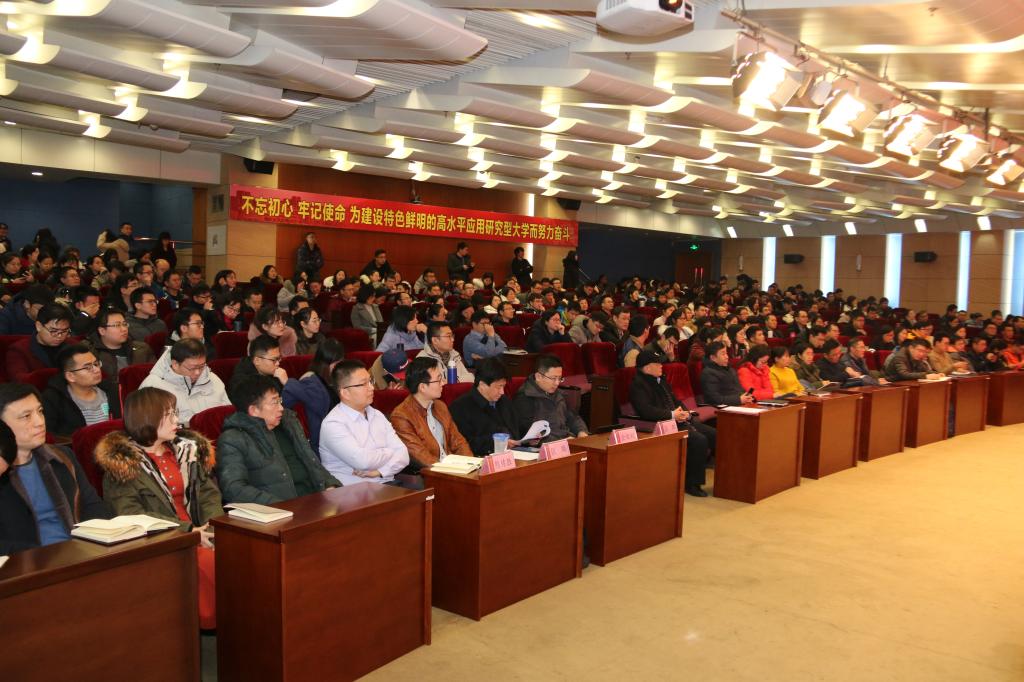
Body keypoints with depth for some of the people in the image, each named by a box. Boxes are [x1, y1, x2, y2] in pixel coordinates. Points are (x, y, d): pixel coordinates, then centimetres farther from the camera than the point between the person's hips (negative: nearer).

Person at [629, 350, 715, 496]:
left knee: (713, 434, -3)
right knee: (699, 440, -25)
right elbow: (646, 411, -22)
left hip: (678, 420, 10)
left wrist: (685, 413, 3)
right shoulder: (638, 384, -9)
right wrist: (672, 415, -19)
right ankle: (691, 484, -14)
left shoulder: (660, 380, 21)